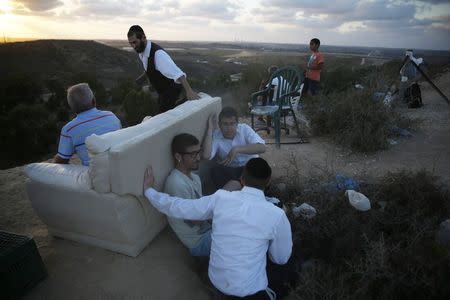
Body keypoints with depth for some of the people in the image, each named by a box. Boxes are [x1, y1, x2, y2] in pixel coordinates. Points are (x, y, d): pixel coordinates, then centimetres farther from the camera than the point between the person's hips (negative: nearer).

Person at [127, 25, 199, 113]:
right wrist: (140, 78, 33)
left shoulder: (157, 53, -30)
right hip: (163, 94, 9)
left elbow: (177, 73, -43)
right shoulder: (141, 51, -2)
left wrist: (189, 91, -56)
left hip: (174, 94, -9)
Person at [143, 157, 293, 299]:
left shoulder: (220, 198, -13)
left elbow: (176, 207, -4)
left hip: (216, 281, 4)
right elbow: (282, 259, -3)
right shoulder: (276, 215, -19)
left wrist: (148, 190, 11)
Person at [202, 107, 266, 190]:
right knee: (215, 170, -28)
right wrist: (210, 129, -20)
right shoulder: (215, 136, -8)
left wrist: (237, 149, -29)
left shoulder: (244, 129, -8)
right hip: (229, 170, 1)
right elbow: (206, 155, -27)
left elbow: (262, 148, -21)